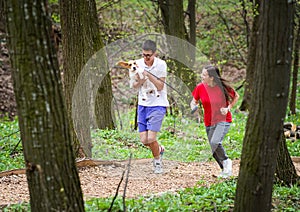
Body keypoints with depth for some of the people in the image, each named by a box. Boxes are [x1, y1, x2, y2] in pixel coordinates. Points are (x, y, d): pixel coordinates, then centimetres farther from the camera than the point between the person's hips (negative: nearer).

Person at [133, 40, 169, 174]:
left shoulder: (161, 64, -10)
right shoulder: (138, 63, -1)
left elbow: (160, 86, -13)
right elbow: (135, 86, 2)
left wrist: (148, 74, -24)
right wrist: (140, 81, -20)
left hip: (158, 105, -4)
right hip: (143, 104, 4)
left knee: (151, 138, -14)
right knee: (144, 140, -1)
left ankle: (157, 160, 13)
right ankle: (159, 149, 30)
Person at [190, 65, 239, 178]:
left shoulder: (223, 86, -13)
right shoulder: (200, 87, -7)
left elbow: (236, 97, 5)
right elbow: (194, 102, 8)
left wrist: (228, 108, -9)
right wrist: (194, 107, -15)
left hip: (223, 120, -4)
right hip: (209, 122, 4)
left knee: (215, 142, -28)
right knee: (214, 151, 8)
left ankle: (226, 161, -2)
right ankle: (224, 169, 32)